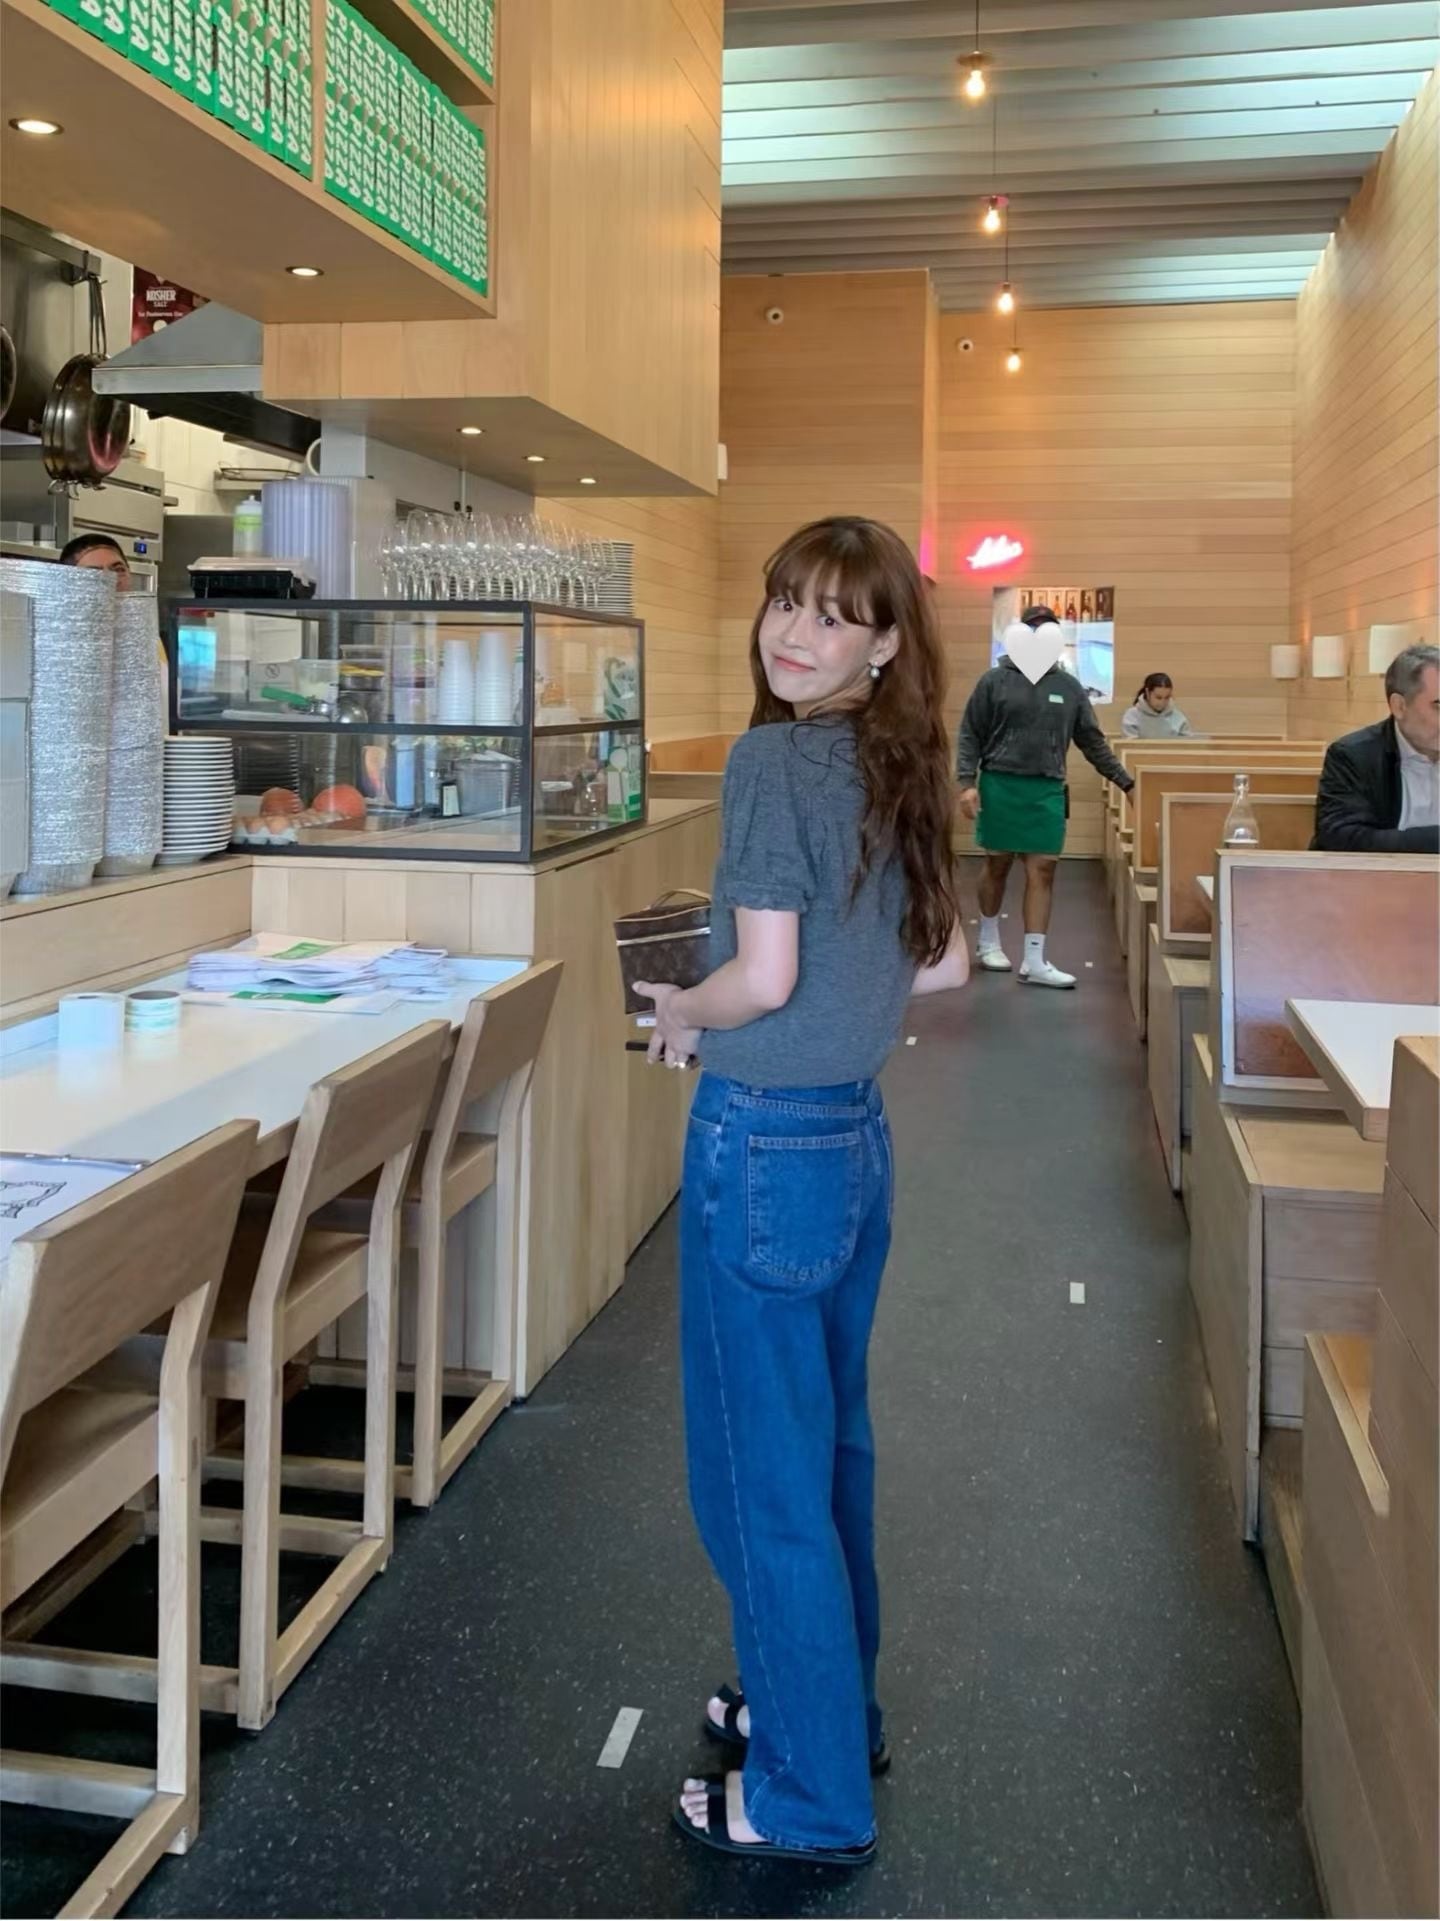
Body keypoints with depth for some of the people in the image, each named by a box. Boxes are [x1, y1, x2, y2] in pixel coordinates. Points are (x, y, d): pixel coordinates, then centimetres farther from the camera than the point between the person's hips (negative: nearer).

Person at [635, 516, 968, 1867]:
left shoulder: (771, 759, -17)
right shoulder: (895, 768, 6)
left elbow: (761, 978, -21)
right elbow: (942, 964, 12)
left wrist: (678, 1014, -2)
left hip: (763, 1147, -8)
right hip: (856, 1136, 9)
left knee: (764, 1479, 6)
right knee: (829, 1449, 22)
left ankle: (809, 1799, 21)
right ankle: (833, 1710, 41)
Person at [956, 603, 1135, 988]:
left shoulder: (1069, 687, 8)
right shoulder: (995, 681, 0)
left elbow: (1093, 742, 13)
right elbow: (970, 735, 0)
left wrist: (1125, 782, 11)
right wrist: (967, 782, -11)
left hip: (1048, 791, 2)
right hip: (1000, 786, -2)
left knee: (1043, 871, -2)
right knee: (998, 866, 8)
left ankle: (1035, 961, 0)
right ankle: (988, 942, 27)